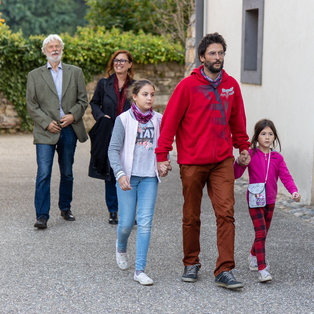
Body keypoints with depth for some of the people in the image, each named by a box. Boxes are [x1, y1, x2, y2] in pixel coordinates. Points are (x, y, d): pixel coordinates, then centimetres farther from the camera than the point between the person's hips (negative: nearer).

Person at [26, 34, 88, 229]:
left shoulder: (75, 72, 11)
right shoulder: (35, 75, 7)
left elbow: (83, 100, 9)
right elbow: (31, 105, 2)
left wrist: (73, 115, -9)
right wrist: (47, 122, -10)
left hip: (69, 130, 2)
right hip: (46, 131, -2)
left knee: (67, 173, 11)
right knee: (43, 174, -10)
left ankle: (65, 208, 27)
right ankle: (42, 215, -10)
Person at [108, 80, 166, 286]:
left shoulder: (158, 120, 4)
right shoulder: (124, 119, -5)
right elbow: (113, 149, -9)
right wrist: (120, 174, -21)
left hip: (149, 177, 2)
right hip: (128, 177, -2)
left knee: (145, 223, -6)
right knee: (126, 223, 1)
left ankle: (140, 270, -2)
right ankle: (121, 247, 36)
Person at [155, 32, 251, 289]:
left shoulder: (231, 85, 8)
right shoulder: (188, 85, -4)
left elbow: (237, 120, 21)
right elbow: (170, 120, -4)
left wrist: (243, 147, 23)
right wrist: (162, 155, -7)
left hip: (222, 161, 3)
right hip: (192, 162, -2)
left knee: (226, 213, -7)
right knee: (191, 217, 8)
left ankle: (224, 271, -5)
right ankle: (191, 264, 25)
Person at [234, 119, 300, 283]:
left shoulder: (277, 158, 3)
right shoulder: (250, 154, -6)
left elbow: (285, 176, -6)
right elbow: (236, 174, -8)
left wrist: (294, 191, -23)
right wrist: (239, 163, -28)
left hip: (270, 201, 4)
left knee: (264, 233, 16)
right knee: (260, 233, -14)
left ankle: (253, 256, 41)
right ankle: (262, 269, -14)